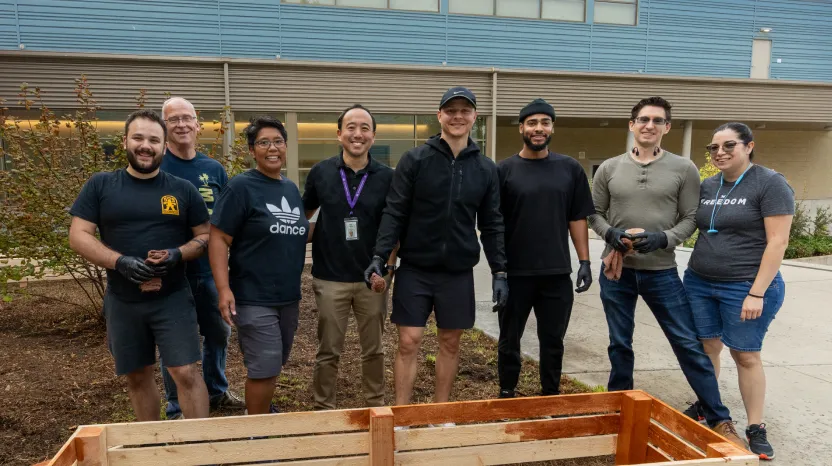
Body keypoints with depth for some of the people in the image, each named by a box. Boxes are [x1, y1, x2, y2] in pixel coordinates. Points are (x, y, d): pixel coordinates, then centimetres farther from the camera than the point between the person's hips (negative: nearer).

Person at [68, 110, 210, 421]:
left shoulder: (183, 190, 2)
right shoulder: (100, 186, 2)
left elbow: (205, 235, 4)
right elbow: (78, 236, -2)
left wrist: (178, 254, -17)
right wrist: (120, 261, -18)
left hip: (173, 299, -1)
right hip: (122, 301, 2)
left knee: (186, 373, -6)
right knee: (137, 376, 14)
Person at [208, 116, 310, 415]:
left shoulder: (291, 188, 10)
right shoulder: (241, 187, -10)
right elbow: (218, 239, -15)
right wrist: (224, 289, -23)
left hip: (288, 296, 7)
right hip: (254, 298, -7)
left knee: (274, 365, 19)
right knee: (264, 368, -4)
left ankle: (263, 411, 40)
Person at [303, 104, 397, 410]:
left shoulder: (386, 176, -2)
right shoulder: (320, 172, -1)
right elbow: (303, 215, 12)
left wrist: (389, 265, -4)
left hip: (372, 279, 1)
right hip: (330, 278, 0)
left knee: (373, 350, 14)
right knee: (328, 351, 10)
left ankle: (376, 406, 32)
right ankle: (323, 409, 26)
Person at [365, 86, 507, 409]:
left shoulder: (486, 169, 4)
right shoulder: (414, 160, -4)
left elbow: (492, 225, 6)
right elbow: (394, 213, -6)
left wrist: (500, 272, 1)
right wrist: (379, 256, -16)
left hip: (459, 272, 3)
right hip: (415, 269, -2)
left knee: (450, 343, 12)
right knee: (409, 342, 1)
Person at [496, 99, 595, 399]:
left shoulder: (570, 169, 5)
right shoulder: (505, 170, -2)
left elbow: (578, 219, 7)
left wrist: (584, 262, 1)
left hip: (557, 273, 2)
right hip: (515, 273, -1)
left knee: (553, 340, 13)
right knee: (510, 339, 12)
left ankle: (551, 395, 30)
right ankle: (506, 395, 29)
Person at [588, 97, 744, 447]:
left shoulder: (684, 169, 0)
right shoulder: (609, 169, 4)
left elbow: (690, 218, -1)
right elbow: (595, 213, 7)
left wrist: (663, 239, -18)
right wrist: (610, 234, -12)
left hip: (661, 272, -1)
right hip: (617, 270, 2)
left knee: (689, 345, 2)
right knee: (619, 344, 12)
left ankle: (720, 420, 16)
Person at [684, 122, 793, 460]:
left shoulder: (770, 183, -9)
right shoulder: (706, 186, 7)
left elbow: (777, 242, -14)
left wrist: (757, 293, -19)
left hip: (745, 287, -5)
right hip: (699, 283, 5)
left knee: (746, 355, 4)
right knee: (706, 346, 12)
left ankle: (756, 429, 18)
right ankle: (705, 406, 31)